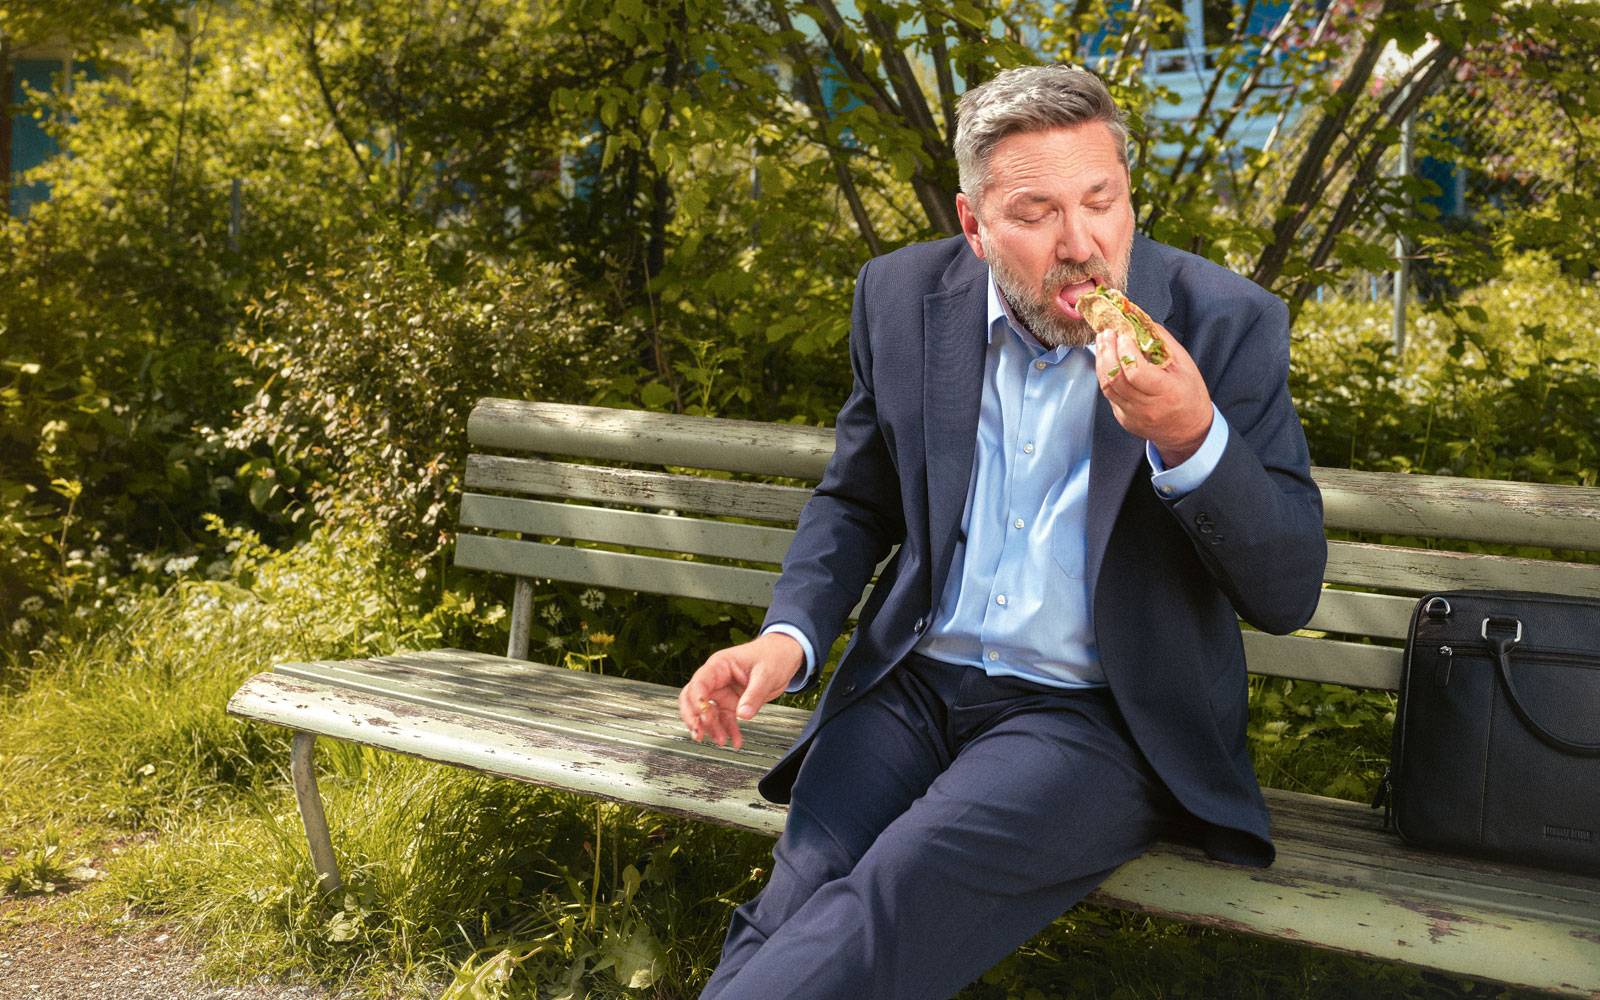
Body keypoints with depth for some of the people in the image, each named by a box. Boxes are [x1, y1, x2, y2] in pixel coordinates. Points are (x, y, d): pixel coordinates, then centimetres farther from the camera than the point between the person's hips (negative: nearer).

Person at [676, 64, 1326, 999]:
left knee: (897, 893, -28)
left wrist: (1191, 437, -27)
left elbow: (1289, 594, -8)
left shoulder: (1228, 324, -8)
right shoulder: (903, 297, 2)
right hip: (913, 684, 3)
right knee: (798, 901, -24)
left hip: (1095, 716, -2)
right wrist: (790, 636, -4)